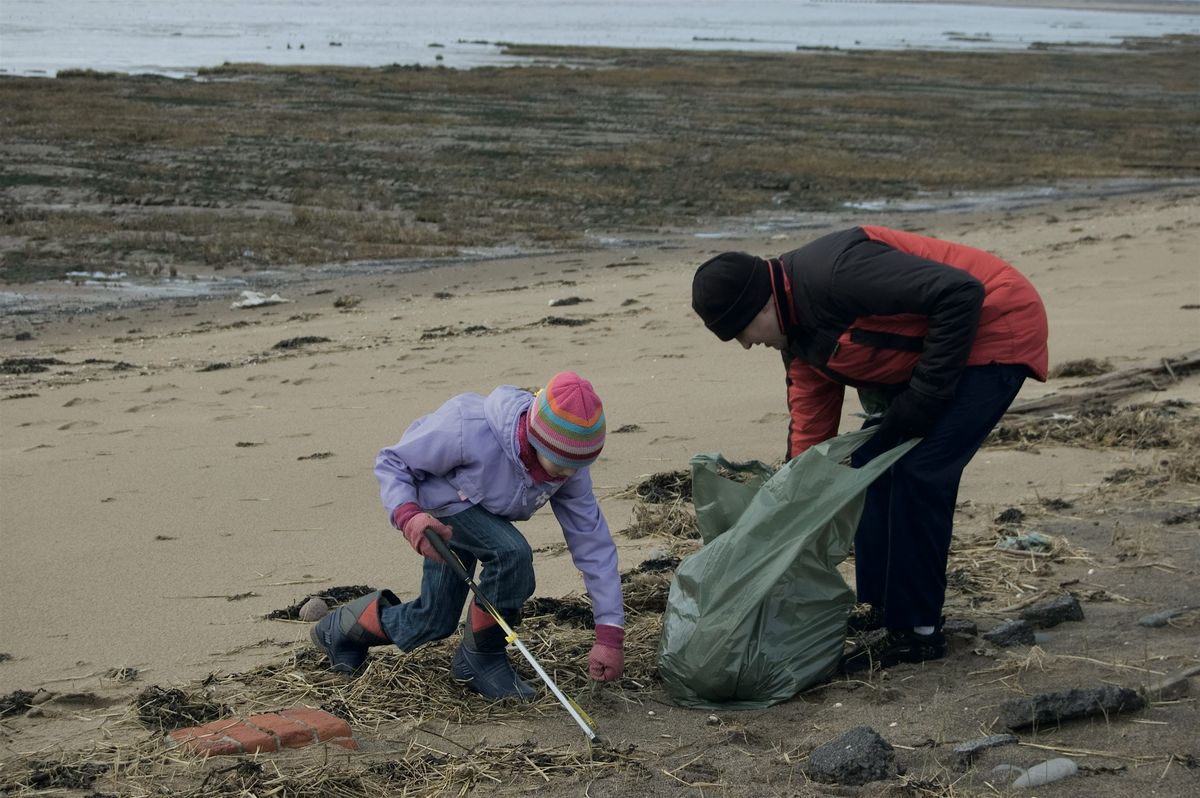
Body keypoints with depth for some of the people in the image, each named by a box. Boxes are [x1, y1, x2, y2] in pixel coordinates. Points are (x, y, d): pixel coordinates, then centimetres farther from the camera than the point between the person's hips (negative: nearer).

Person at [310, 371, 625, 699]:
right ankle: (481, 659, -10)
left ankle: (343, 627, 38)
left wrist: (610, 634, -24)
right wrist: (407, 514, -45)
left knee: (434, 622, 11)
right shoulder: (468, 429, -40)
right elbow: (392, 461, -25)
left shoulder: (569, 467, -24)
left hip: (475, 514, 6)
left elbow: (593, 545, -19)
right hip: (437, 502, -6)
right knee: (512, 552, -32)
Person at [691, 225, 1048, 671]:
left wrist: (924, 397, -25)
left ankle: (917, 632, -7)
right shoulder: (797, 332, 2)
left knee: (918, 472, -15)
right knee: (872, 462, 8)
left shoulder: (836, 272, -29)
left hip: (997, 329, -10)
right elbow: (810, 425, 9)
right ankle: (880, 608, 18)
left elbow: (960, 293, -32)